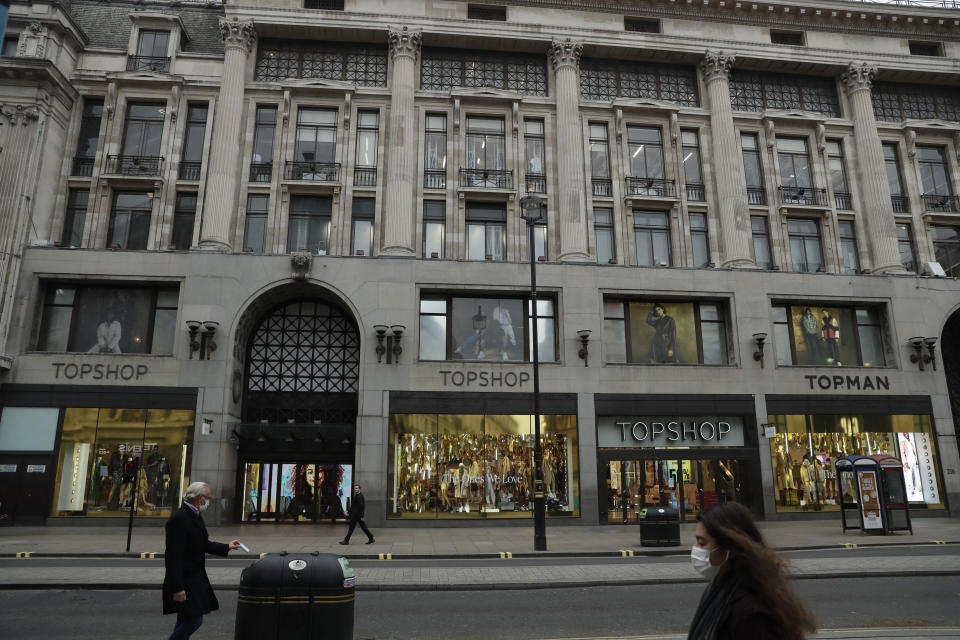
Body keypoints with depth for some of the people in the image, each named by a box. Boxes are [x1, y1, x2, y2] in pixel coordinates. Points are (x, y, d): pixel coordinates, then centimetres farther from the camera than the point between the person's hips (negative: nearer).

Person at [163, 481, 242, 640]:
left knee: (186, 620, 16)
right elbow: (173, 555, -25)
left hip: (194, 577, 10)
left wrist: (227, 547, 21)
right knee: (194, 620, -8)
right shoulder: (179, 519, -22)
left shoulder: (195, 515, 8)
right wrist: (177, 588, -25)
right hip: (184, 579, -10)